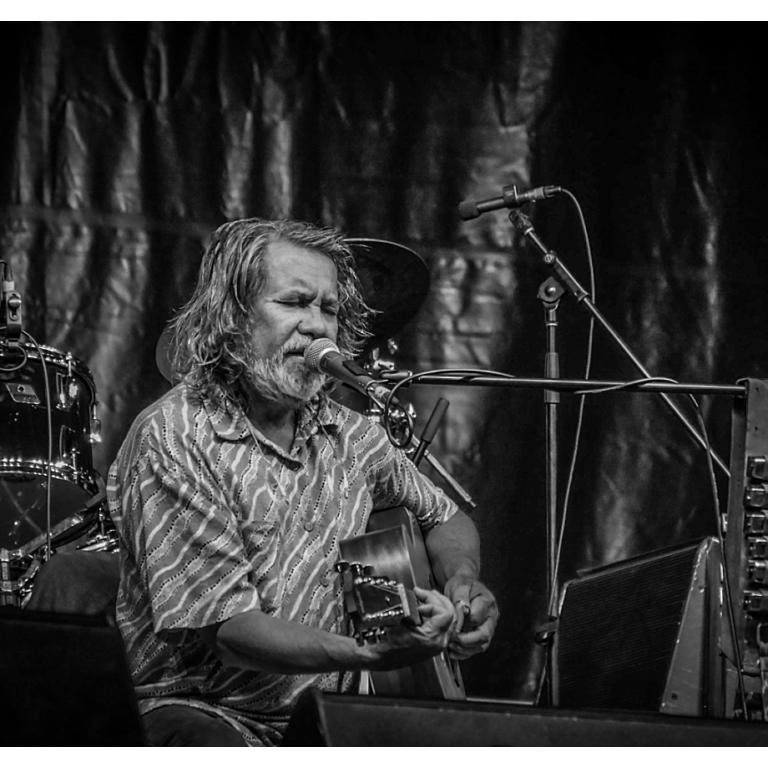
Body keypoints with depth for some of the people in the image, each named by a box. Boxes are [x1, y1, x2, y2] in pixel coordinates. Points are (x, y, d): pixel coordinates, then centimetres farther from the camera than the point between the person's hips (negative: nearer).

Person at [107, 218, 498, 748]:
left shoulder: (346, 434, 10)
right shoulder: (174, 440, -12)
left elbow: (447, 520, 27)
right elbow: (227, 626, -18)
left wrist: (463, 585, 3)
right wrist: (369, 654, -30)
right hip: (205, 710, -6)